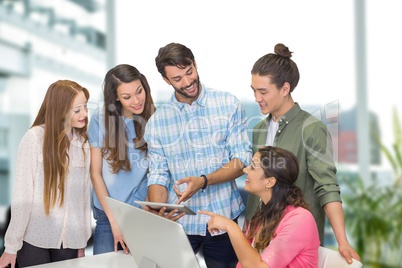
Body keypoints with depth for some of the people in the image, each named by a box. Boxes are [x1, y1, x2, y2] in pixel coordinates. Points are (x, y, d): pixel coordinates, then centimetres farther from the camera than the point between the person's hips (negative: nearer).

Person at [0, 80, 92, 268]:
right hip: (35, 239, -4)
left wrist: (82, 243, 7)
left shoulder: (82, 143, 5)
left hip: (70, 241, 4)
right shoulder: (34, 138, -8)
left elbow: (84, 192, 7)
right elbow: (22, 194, -9)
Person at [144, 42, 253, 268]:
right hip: (178, 222, 1)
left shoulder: (229, 105, -3)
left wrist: (203, 181, -23)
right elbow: (158, 176, -2)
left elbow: (243, 159, -7)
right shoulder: (157, 121, 1)